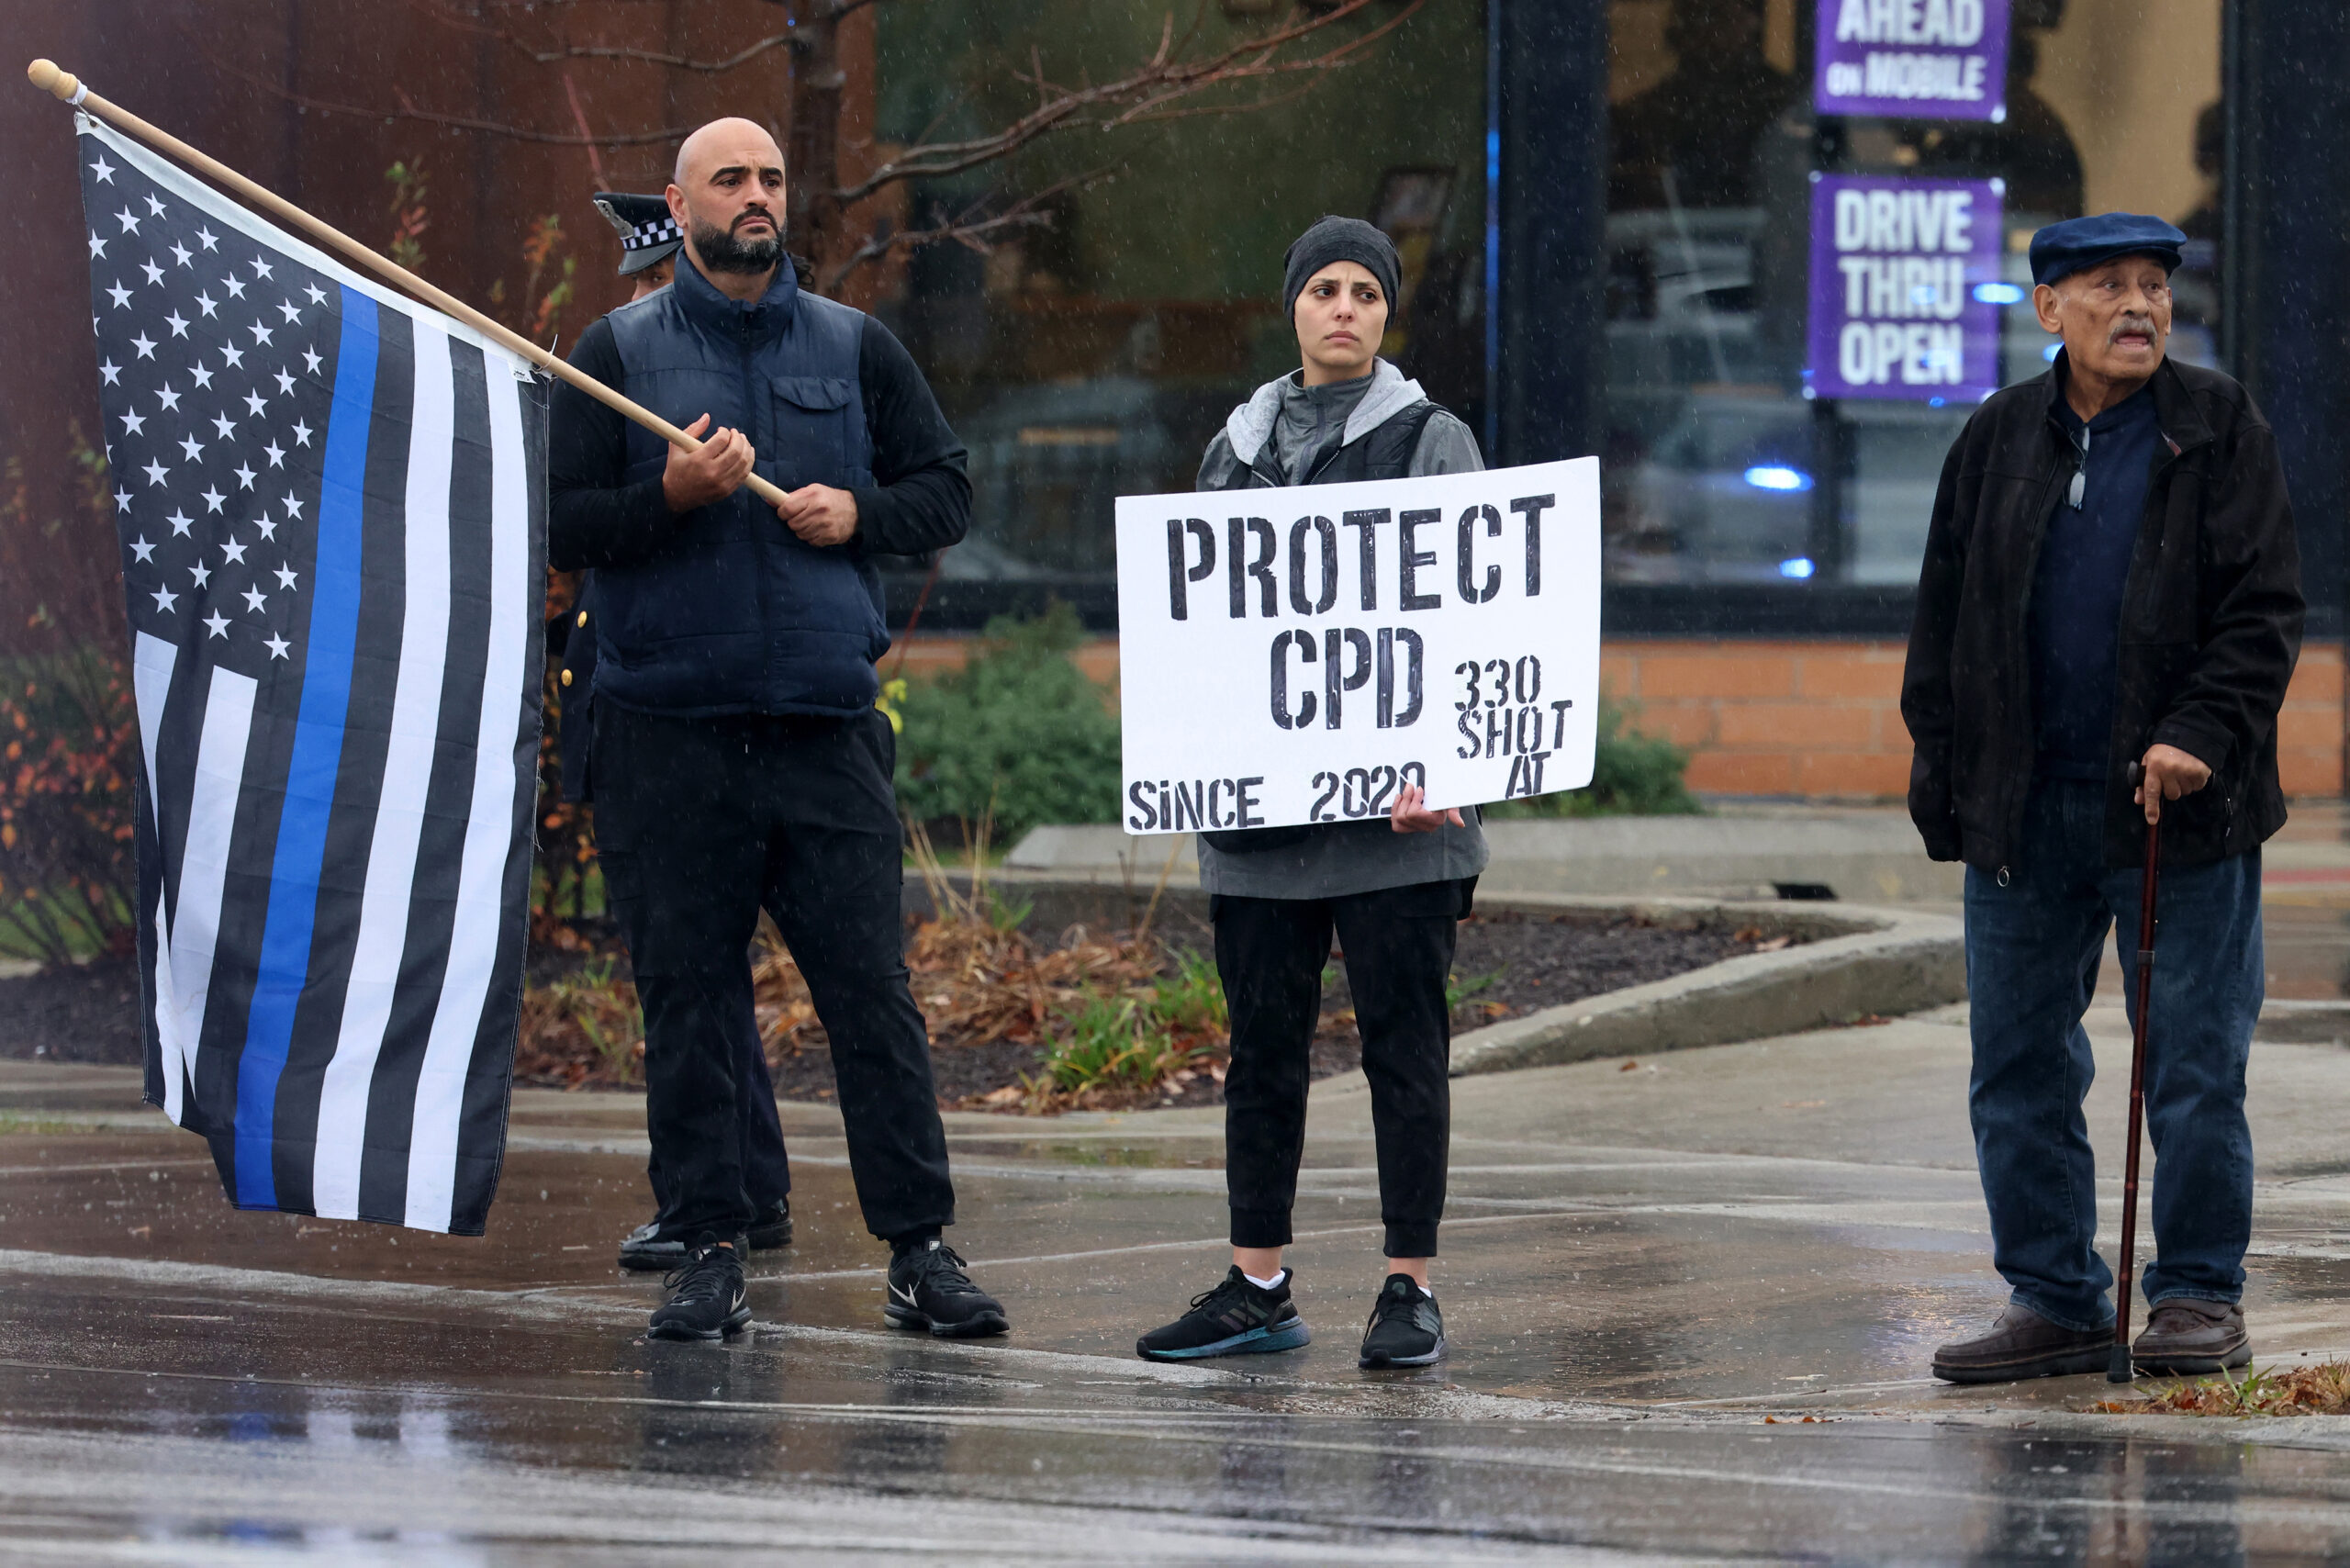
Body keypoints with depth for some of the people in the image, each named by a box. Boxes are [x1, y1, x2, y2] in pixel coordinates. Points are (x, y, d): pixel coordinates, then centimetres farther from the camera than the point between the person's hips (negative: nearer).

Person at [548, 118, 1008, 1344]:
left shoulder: (855, 349, 12)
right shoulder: (618, 353, 7)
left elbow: (946, 492, 16)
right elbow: (561, 526, 2)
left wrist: (858, 515, -3)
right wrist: (671, 493, -14)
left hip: (827, 725, 1)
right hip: (664, 727, -1)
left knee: (872, 990, -3)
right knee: (688, 1000, 1)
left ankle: (919, 1251, -1)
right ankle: (708, 1253, 7)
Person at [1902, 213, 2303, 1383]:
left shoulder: (2220, 432, 0)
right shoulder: (1998, 441, 9)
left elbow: (2263, 610, -3)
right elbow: (1944, 617, 14)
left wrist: (2200, 736, -16)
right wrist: (1943, 774, 8)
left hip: (2181, 806, -3)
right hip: (2023, 813, 4)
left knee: (2194, 1066, 0)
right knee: (2018, 1069, 6)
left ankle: (2200, 1297, 10)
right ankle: (2054, 1300, 15)